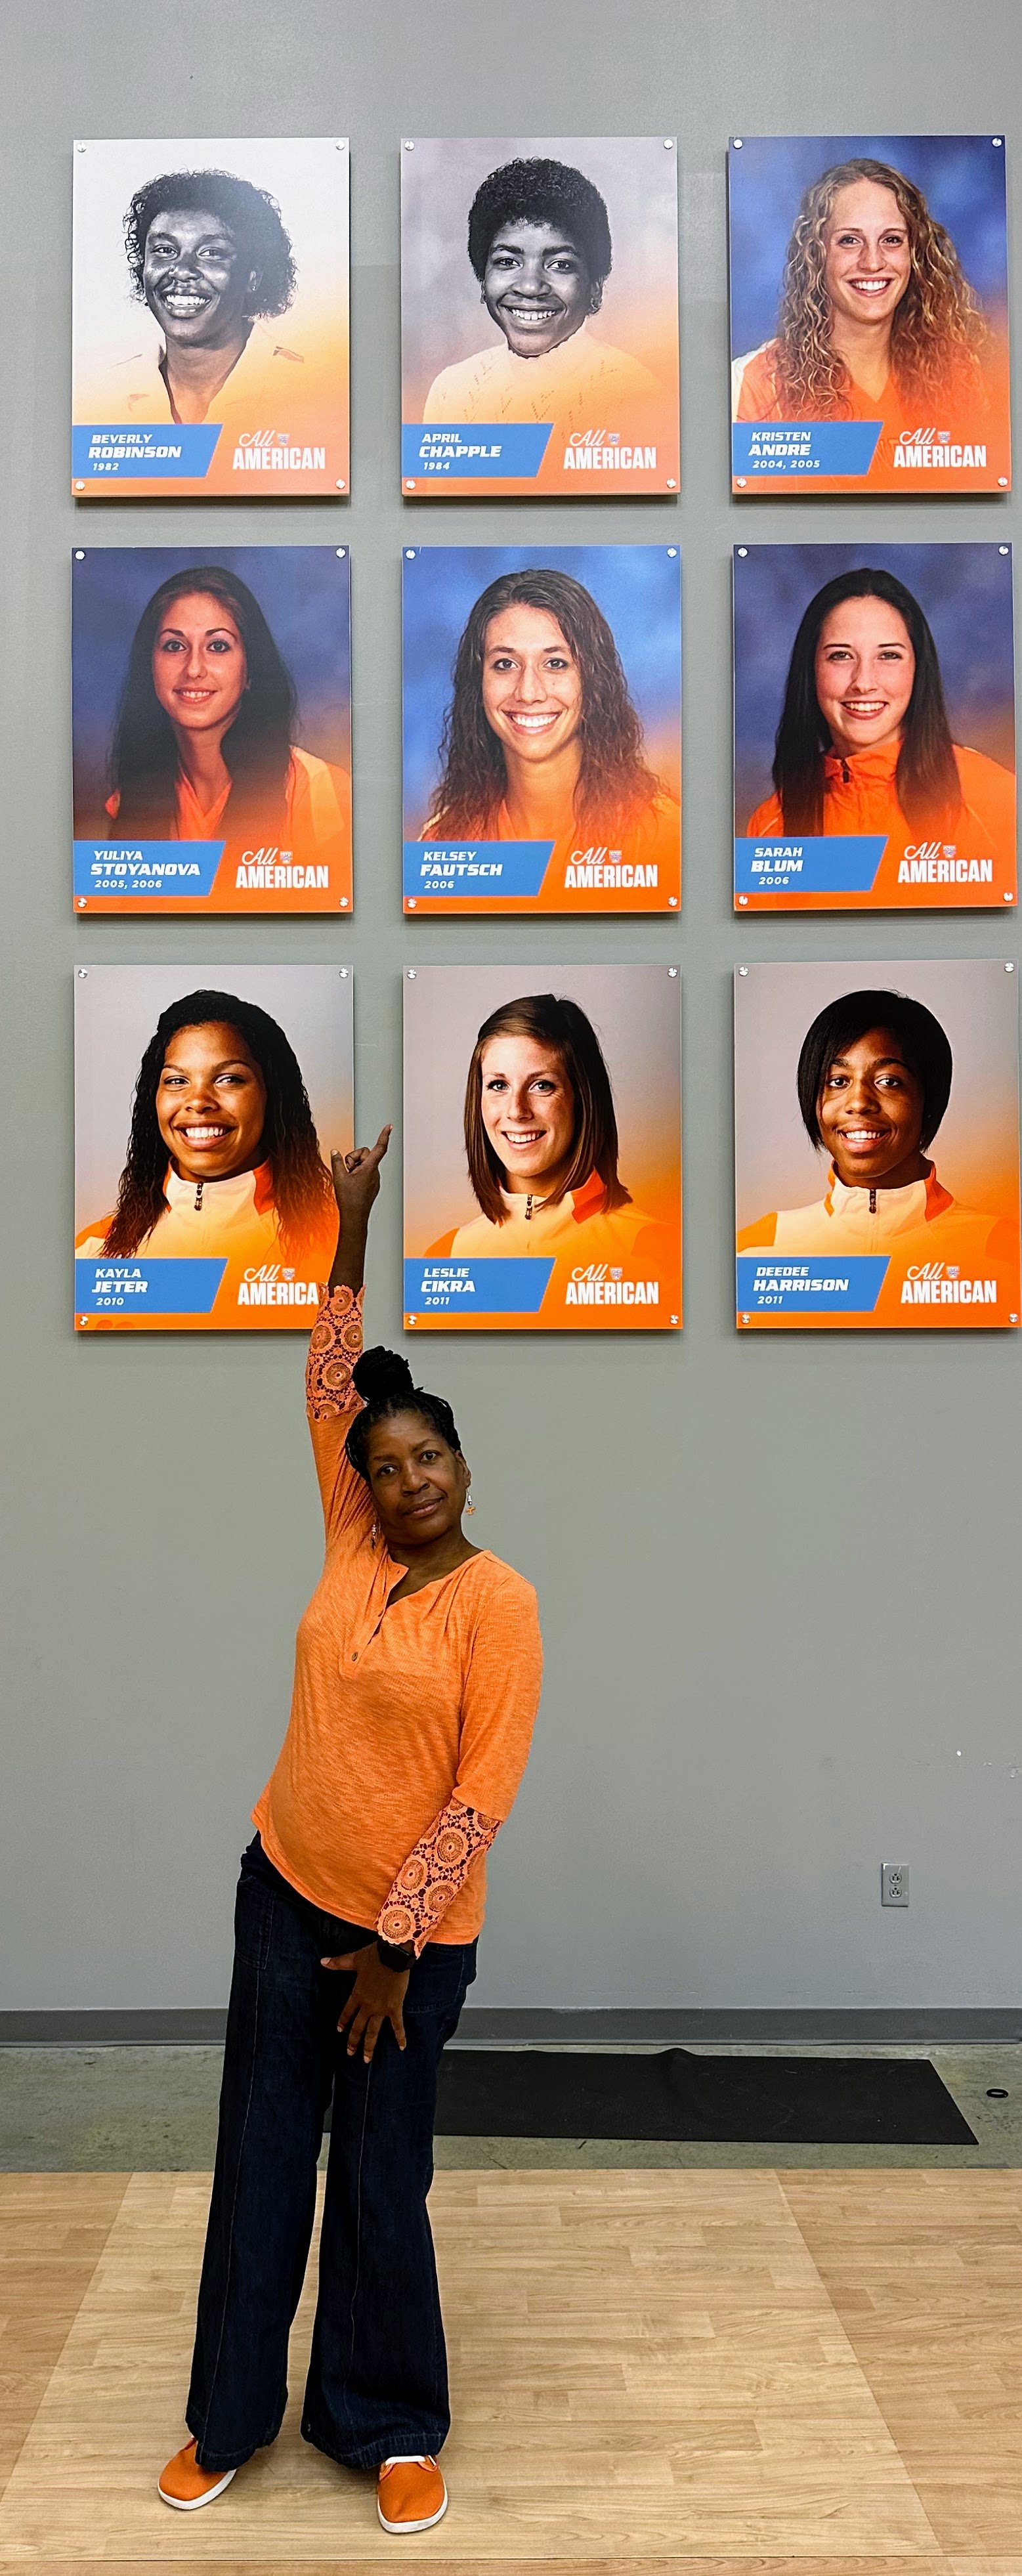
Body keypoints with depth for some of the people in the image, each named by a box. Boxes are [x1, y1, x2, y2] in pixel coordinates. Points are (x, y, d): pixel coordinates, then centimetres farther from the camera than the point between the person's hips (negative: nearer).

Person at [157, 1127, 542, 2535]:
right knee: (260, 2157, 13)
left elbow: (482, 1793, -15)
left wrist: (394, 1949, -14)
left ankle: (393, 2429, 29)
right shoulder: (355, 1548, 0)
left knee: (381, 2185, 7)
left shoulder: (498, 1601, -14)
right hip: (287, 1890, 5)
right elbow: (330, 1391, 2)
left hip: (412, 1930, -4)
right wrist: (351, 1231, -4)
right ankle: (230, 2417, 31)